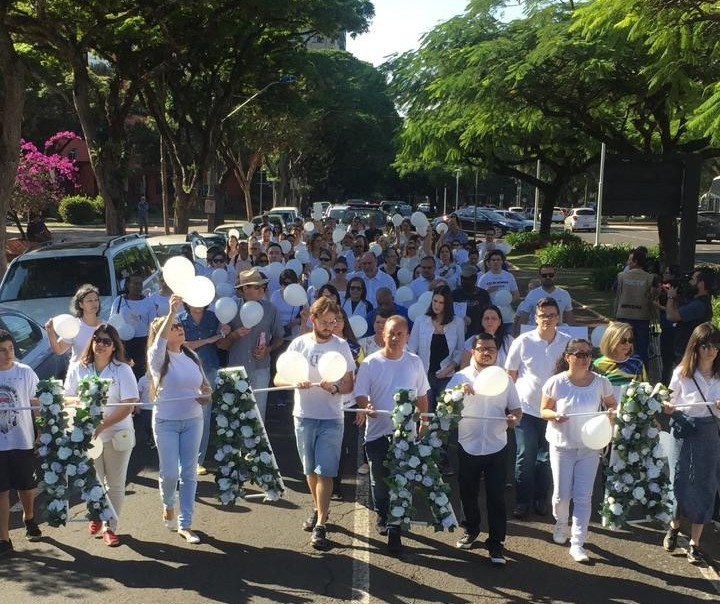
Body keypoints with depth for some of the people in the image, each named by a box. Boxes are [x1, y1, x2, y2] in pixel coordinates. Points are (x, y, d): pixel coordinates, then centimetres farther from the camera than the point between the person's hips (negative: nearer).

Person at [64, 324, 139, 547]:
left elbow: (128, 405, -12)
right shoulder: (78, 368, 0)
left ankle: (110, 527, 19)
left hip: (117, 434, -1)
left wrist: (103, 425, -21)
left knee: (115, 485, 5)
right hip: (86, 434, 2)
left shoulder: (122, 370, -8)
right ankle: (96, 516, 39)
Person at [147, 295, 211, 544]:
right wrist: (172, 312, -44)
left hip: (193, 421, 4)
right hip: (166, 422, -4)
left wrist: (206, 395, -7)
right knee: (170, 472, -4)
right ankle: (168, 505, 30)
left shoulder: (192, 356, 7)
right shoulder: (158, 357, -8)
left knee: (189, 473, 5)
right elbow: (160, 339, -31)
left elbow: (205, 385, 17)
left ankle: (185, 525, 15)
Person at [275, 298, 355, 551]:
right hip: (304, 416, 2)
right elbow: (278, 378, 1)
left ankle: (320, 525, -6)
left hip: (331, 418, -2)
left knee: (324, 471, -8)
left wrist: (335, 388, -21)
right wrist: (295, 382, -20)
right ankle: (318, 510, 34)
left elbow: (349, 385, 0)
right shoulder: (299, 343, 2)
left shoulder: (342, 346, -1)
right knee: (310, 470, 14)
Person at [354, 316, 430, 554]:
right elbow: (360, 394, -5)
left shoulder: (414, 362, 2)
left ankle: (394, 529, 3)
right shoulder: (370, 363, -5)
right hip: (377, 432, 0)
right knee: (379, 480, 14)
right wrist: (366, 406, -26)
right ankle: (382, 517, 38)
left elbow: (422, 396, 11)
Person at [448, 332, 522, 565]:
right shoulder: (461, 377, -3)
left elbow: (516, 408, 8)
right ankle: (471, 529, 36)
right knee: (468, 493, 14)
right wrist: (458, 392, -31)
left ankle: (496, 543, 8)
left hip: (496, 447, 0)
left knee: (496, 497, 0)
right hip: (468, 446, 0)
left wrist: (514, 418, -15)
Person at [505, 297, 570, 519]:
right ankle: (522, 501, 18)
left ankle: (541, 498, 28)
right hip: (526, 408, -2)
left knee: (546, 457, 12)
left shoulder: (567, 342, -3)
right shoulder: (523, 342, -7)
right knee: (526, 457, 3)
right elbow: (510, 374, 3)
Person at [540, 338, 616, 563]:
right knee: (562, 495, 5)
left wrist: (612, 412, -15)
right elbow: (544, 410, -2)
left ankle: (577, 543, 9)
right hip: (562, 446, -1)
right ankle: (560, 524, 37)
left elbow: (612, 404, 7)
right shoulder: (556, 382, -12)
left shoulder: (600, 382, -7)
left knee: (583, 497, 0)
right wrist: (554, 415, -24)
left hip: (590, 447, 1)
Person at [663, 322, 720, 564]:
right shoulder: (682, 373, -5)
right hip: (684, 434, -1)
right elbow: (671, 407, 2)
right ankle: (674, 525, 35)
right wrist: (663, 406, -19)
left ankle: (694, 543, 17)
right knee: (680, 483, 4)